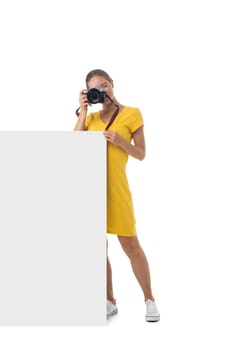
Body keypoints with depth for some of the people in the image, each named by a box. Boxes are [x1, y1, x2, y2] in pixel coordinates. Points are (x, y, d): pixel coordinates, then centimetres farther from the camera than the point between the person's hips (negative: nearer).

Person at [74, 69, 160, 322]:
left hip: (115, 187, -4)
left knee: (131, 247, -1)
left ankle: (149, 300, 15)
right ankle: (110, 302, 18)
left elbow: (141, 154, 3)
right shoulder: (91, 117, 15)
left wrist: (119, 141, -14)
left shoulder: (131, 114, 4)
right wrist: (83, 111, 1)